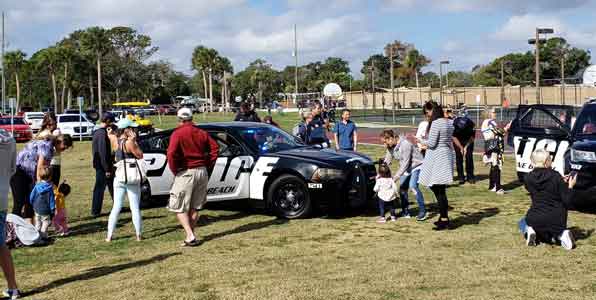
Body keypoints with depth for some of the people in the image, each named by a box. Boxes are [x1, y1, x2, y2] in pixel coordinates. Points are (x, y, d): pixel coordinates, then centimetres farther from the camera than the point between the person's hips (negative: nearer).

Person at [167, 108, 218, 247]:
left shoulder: (177, 134, -9)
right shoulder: (202, 133, 8)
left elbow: (171, 154, -21)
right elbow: (214, 148, 5)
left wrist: (174, 170, -9)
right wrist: (208, 165, 8)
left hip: (185, 173, -6)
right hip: (202, 172, 6)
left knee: (179, 208, 3)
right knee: (195, 207, 16)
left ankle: (190, 236, -9)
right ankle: (191, 234, 17)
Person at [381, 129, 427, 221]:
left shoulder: (405, 144, -30)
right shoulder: (391, 146, -4)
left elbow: (405, 163, -30)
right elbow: (387, 161, 2)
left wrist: (396, 177, -30)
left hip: (417, 166, -9)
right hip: (407, 168, 9)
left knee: (413, 186, -23)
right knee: (402, 187, 5)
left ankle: (422, 210, -15)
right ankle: (405, 212, 19)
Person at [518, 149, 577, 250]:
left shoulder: (528, 178, -5)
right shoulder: (556, 176, -13)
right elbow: (566, 201, -11)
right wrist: (570, 186, 6)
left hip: (535, 219, 1)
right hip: (556, 220, 0)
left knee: (522, 222, 35)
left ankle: (529, 231, 0)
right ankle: (560, 235, -1)